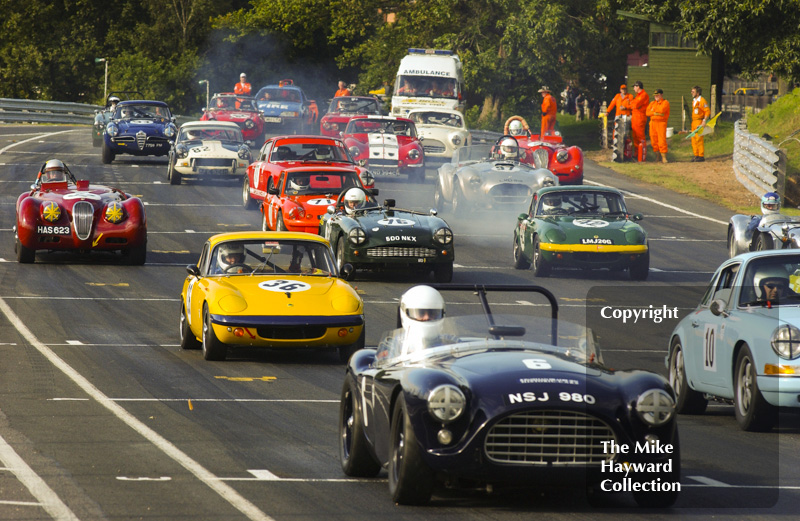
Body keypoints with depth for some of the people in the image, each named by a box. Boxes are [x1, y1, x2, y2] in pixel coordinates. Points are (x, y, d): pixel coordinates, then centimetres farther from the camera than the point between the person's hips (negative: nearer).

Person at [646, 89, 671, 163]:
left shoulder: (665, 103, 1)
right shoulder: (652, 103, 16)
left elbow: (662, 110, -17)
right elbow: (648, 112, 4)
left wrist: (653, 110, -1)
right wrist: (656, 113, -11)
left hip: (661, 123, -5)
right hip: (653, 123, 5)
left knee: (662, 140, -11)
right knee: (654, 141, 4)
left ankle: (664, 157, -9)